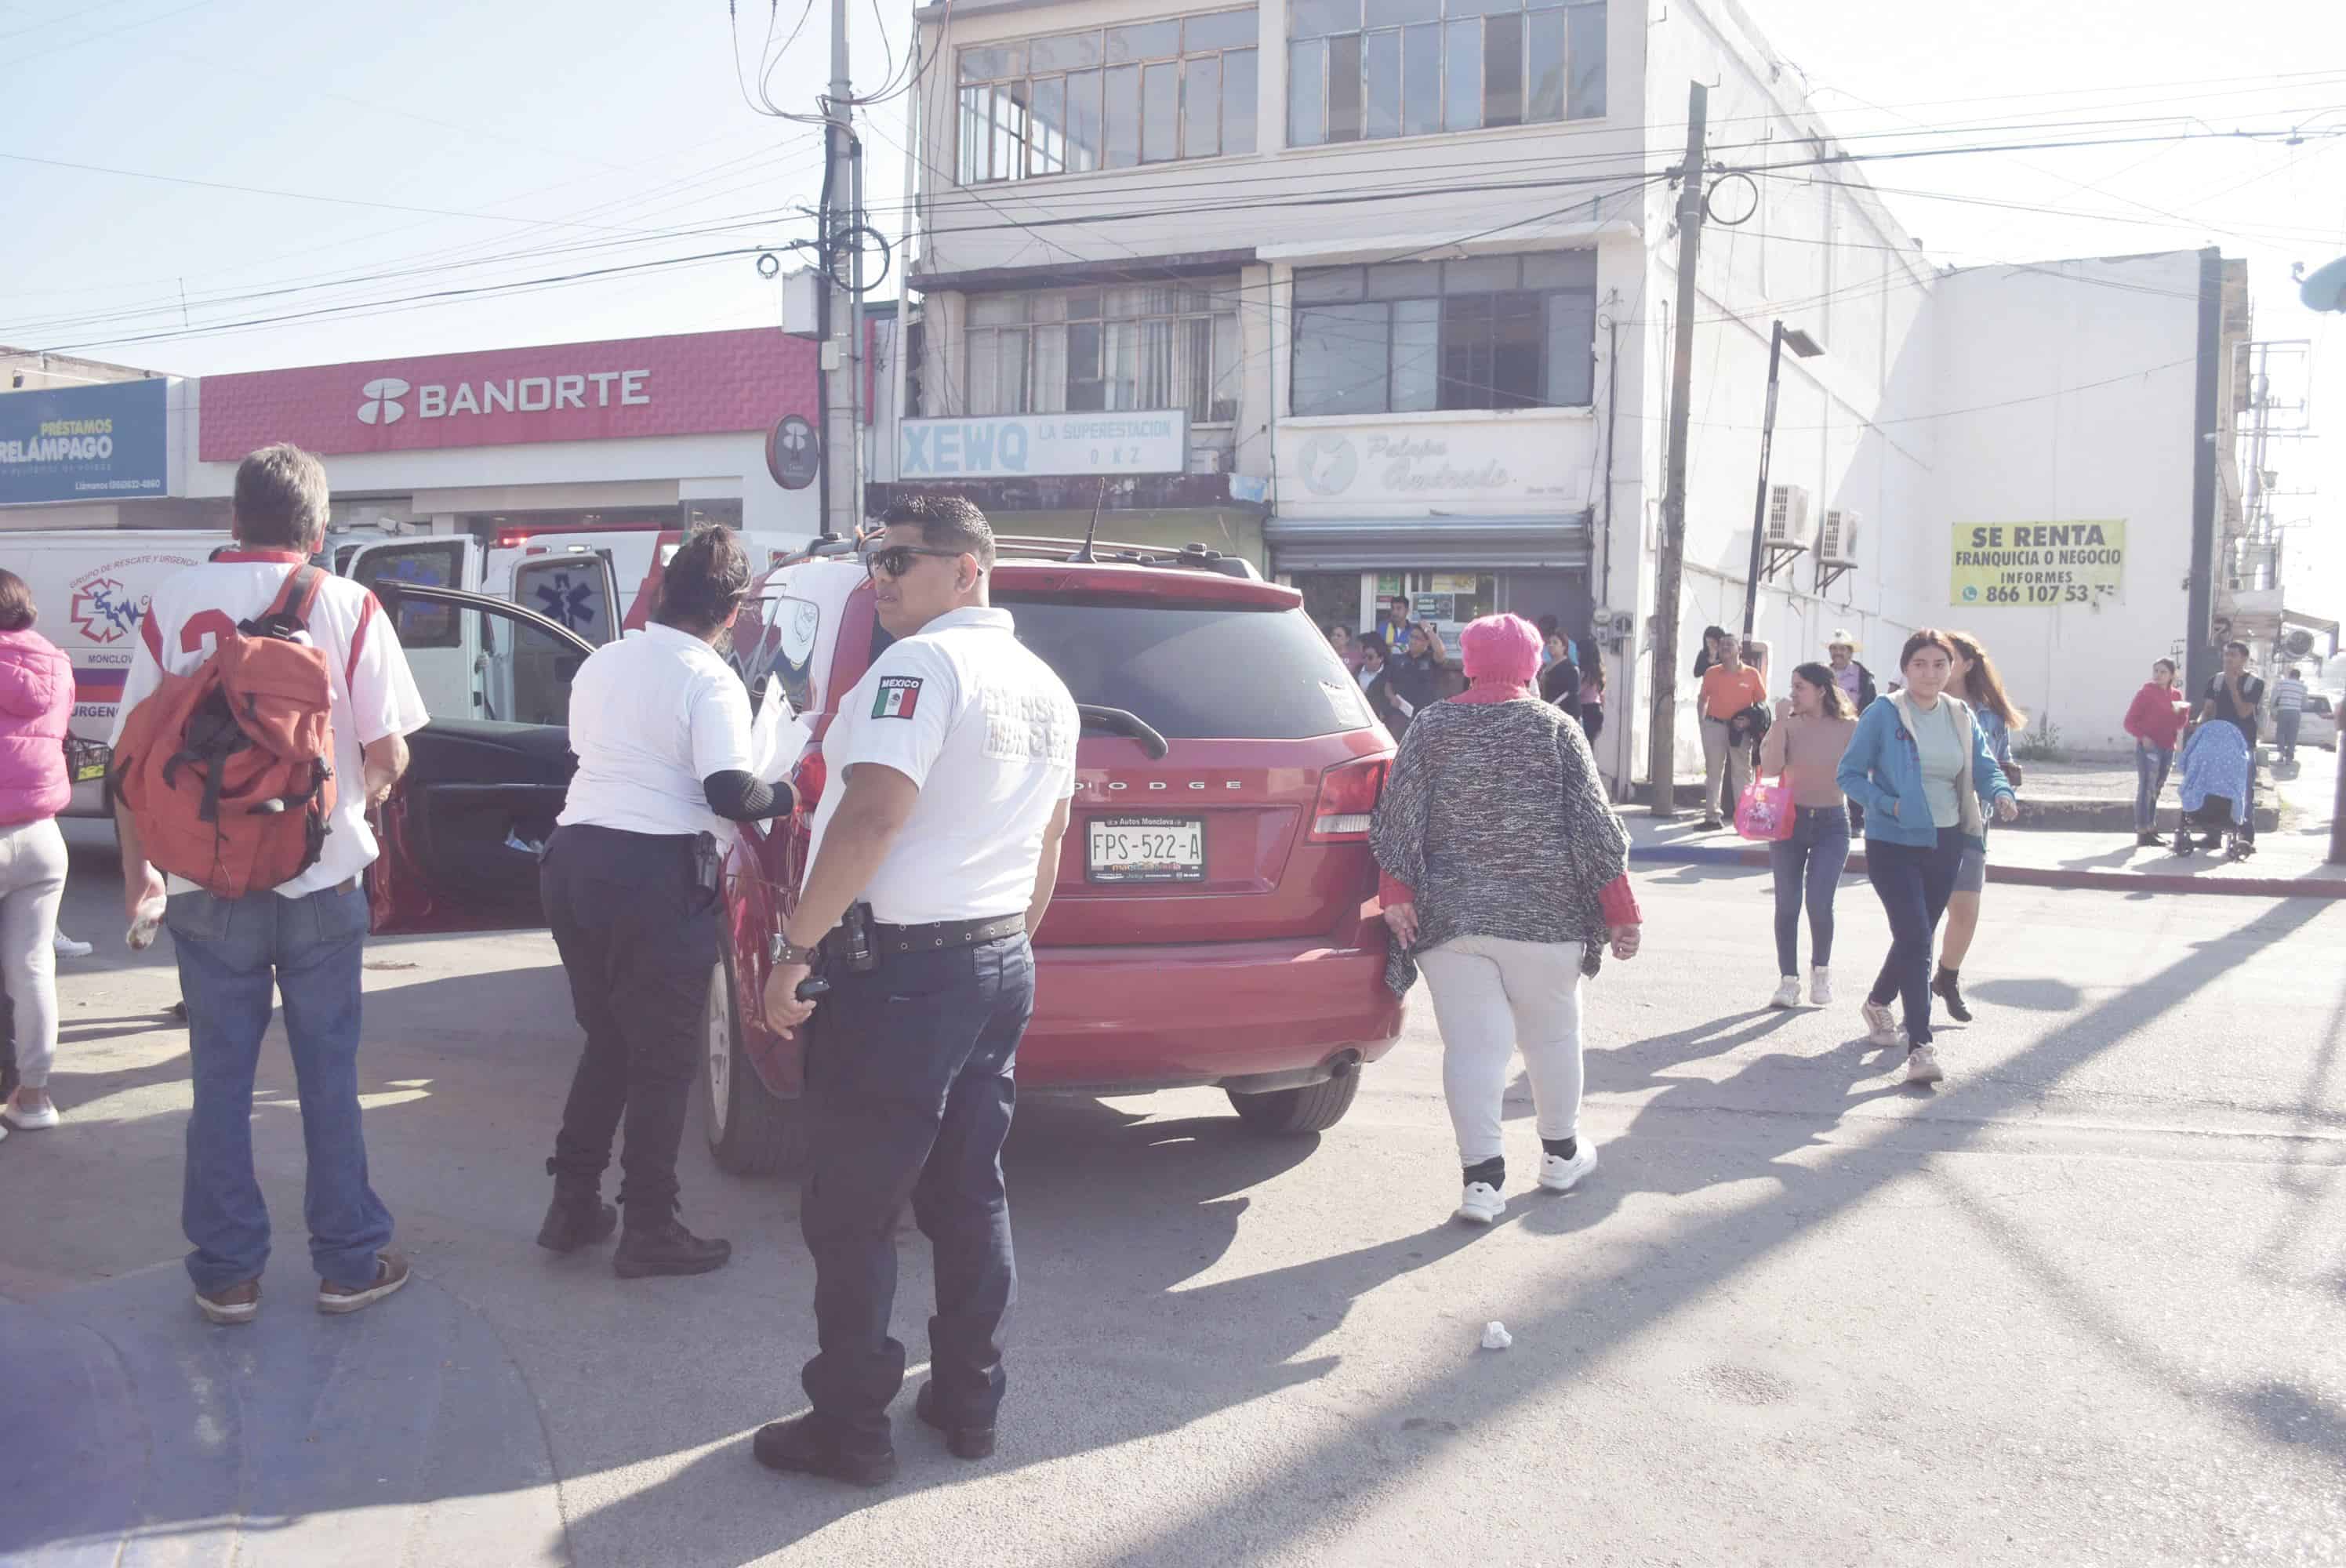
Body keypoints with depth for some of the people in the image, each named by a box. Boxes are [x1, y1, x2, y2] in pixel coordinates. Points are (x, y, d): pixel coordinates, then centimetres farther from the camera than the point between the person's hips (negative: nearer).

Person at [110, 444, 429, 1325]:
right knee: (329, 1076, 10)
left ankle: (226, 1272, 17)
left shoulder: (173, 603, -2)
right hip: (322, 881, -1)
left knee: (221, 1078, 11)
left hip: (206, 885, 1)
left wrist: (136, 868, 11)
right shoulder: (346, 606, -6)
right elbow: (389, 754, -6)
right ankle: (349, 1262, 16)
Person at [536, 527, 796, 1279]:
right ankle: (649, 1231, 11)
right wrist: (788, 796, -3)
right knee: (663, 1060, 5)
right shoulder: (711, 682, -11)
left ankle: (573, 1206, 25)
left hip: (573, 857, 7)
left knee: (607, 1041, 21)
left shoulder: (601, 662, 11)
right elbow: (730, 792, -20)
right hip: (656, 875, -7)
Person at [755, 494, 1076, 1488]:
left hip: (901, 969, -9)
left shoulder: (922, 663, -15)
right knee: (969, 1197, 16)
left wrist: (795, 949, -19)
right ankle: (968, 1403, 24)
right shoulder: (1044, 688, 12)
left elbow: (873, 815, -24)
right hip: (1001, 964, 9)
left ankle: (850, 1430, 10)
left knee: (852, 1212, 2)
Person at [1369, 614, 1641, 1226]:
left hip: (1449, 918, 1)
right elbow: (1593, 826, -2)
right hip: (1543, 916, 0)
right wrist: (1620, 913, 3)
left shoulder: (1430, 729, 3)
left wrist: (1397, 896, -2)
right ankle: (1561, 1153, 32)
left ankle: (1482, 1177, -4)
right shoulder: (1556, 730, -1)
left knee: (1472, 1045, 1)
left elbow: (1398, 819, -2)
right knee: (1552, 1034, 17)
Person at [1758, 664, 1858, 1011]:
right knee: (1787, 903, 4)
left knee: (1819, 902, -10)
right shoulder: (1789, 724, -1)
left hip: (1832, 822, -2)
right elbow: (1770, 766, -15)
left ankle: (1821, 969, 16)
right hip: (1790, 818, 2)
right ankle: (1788, 980, 14)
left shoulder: (1849, 728, -3)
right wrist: (1781, 720, -16)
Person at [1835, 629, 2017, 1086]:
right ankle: (1920, 1047, -14)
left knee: (1916, 936, 18)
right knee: (1915, 939, -15)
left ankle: (1878, 1003, 45)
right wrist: (1889, 804, -21)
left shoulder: (1961, 716, 6)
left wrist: (2002, 793, -20)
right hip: (1893, 845, -6)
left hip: (1945, 843, 6)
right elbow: (1849, 774, -7)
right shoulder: (1883, 714, -9)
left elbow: (1984, 766, 2)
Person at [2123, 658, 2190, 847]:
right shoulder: (2146, 693, -4)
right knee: (2146, 788, -13)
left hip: (2168, 748, 6)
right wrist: (2142, 736, -21)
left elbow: (2180, 725, 18)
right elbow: (2130, 721, -6)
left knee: (2156, 790, 12)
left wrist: (2181, 711, -2)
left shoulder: (2176, 695, 13)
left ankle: (2151, 830, 20)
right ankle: (2143, 833, -15)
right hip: (2148, 747, -6)